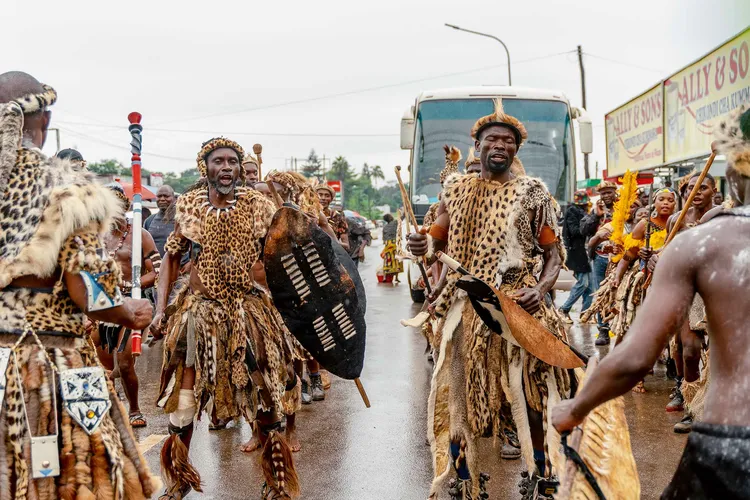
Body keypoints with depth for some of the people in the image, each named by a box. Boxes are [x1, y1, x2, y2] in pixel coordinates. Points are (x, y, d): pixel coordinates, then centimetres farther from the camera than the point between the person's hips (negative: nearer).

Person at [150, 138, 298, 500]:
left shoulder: (258, 205, -4)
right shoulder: (189, 206, -1)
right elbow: (172, 257, 7)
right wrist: (161, 309, 1)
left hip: (249, 309, 0)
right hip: (199, 309, 1)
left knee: (265, 398, 5)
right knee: (184, 395, 7)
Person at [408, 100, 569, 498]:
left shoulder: (532, 193, 0)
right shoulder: (457, 191, 9)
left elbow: (554, 252, 0)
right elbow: (438, 238, 12)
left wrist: (540, 289, -18)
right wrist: (423, 246, -13)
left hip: (518, 306, -3)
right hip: (466, 306, 3)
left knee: (530, 394, 4)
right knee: (458, 392, 8)